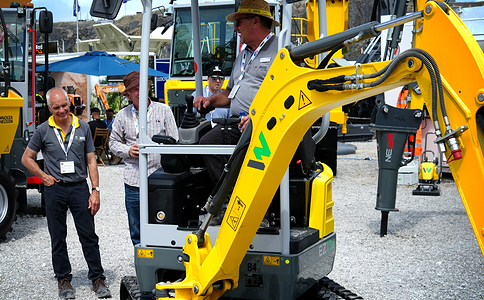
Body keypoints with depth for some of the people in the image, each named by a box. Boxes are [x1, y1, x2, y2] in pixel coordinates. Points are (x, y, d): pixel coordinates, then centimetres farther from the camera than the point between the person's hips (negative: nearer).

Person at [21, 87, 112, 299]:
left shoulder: (83, 127, 3)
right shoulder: (43, 130, 0)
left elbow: (91, 160, 5)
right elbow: (26, 158, 10)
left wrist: (95, 190, 0)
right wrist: (44, 176, -1)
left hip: (79, 187, 0)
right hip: (55, 189, 0)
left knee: (89, 236, 2)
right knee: (58, 238, 8)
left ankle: (97, 278, 11)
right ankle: (63, 280, 20)